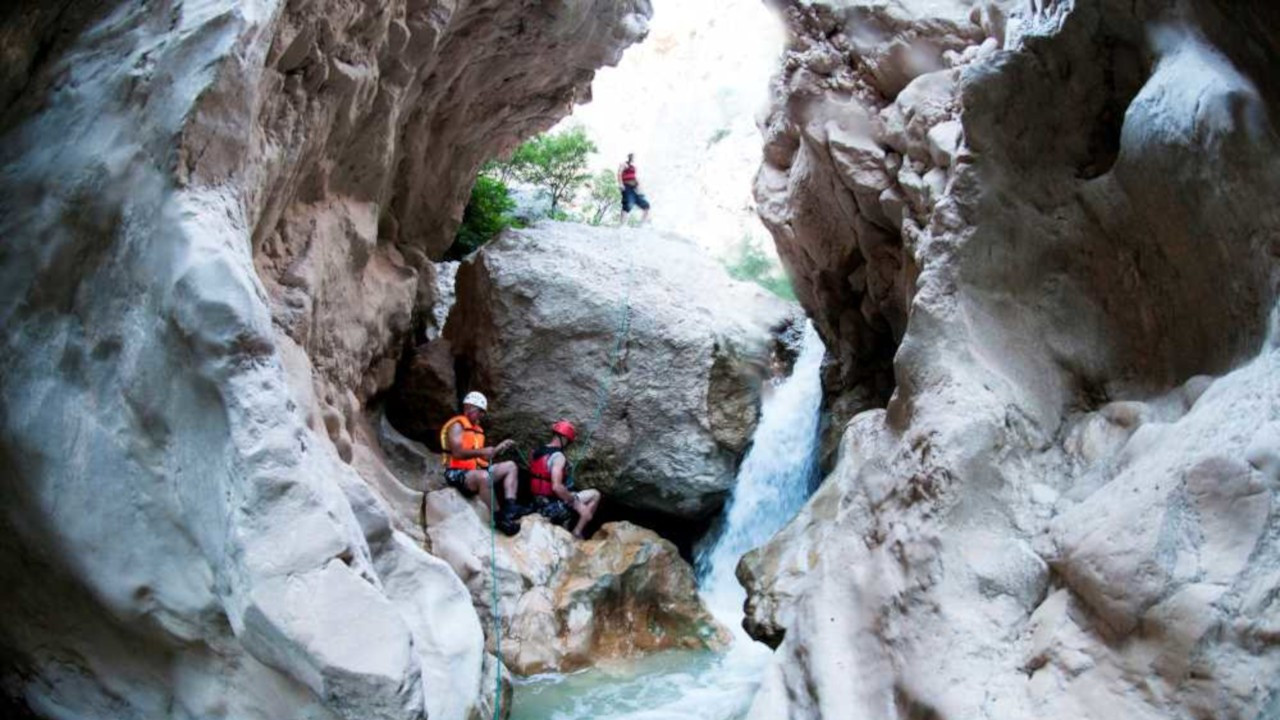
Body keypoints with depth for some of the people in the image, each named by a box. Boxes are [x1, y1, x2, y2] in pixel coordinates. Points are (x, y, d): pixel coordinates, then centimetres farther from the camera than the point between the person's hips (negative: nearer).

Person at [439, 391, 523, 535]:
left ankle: (510, 507, -16)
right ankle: (498, 518, -30)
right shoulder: (457, 425, -7)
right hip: (457, 473, -10)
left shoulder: (477, 429, 20)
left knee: (510, 466, 3)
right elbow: (457, 453, -22)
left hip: (475, 470, 10)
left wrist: (498, 448, 7)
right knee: (483, 476, -40)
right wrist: (481, 451, -31)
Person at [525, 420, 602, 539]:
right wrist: (574, 501, -20)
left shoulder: (537, 452, 5)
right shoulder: (558, 456, -21)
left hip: (539, 505, 9)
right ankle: (577, 532, 6)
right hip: (553, 507, -9)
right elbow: (556, 487, -31)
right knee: (595, 495, 3)